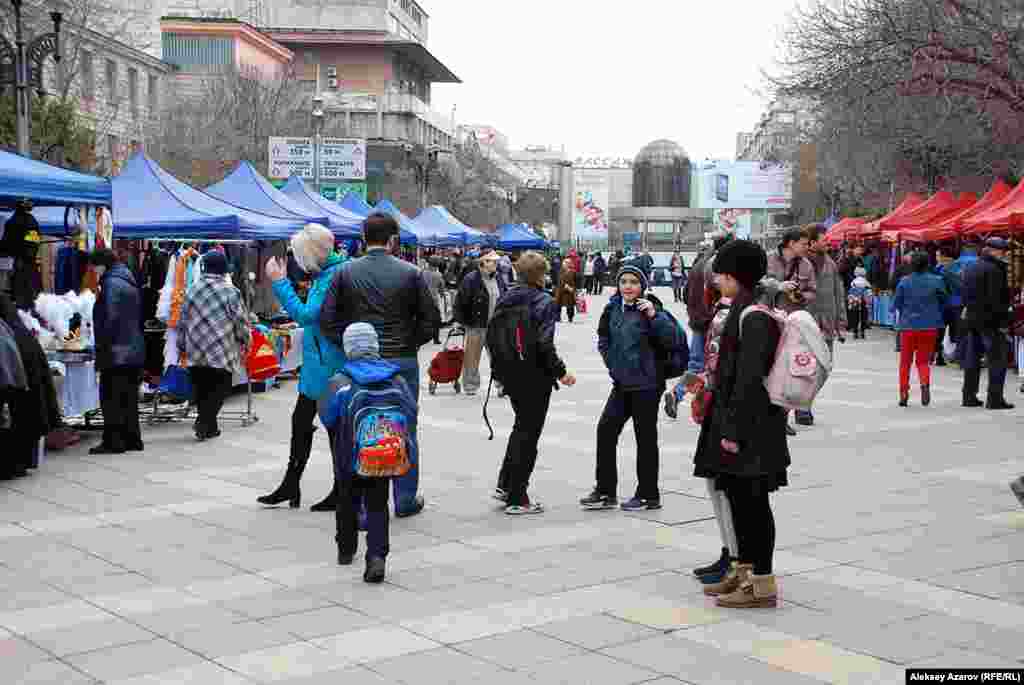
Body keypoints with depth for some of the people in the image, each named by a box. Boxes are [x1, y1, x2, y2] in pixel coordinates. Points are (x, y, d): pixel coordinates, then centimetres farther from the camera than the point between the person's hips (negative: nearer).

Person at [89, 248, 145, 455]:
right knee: (129, 397, 13)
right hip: (135, 351, 9)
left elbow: (110, 319, -19)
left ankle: (113, 441, -3)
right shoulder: (130, 283, 16)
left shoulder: (111, 283, -12)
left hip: (117, 352, -9)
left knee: (111, 397, -3)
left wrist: (101, 347, -15)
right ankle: (132, 439, 16)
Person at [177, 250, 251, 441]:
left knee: (201, 389, 13)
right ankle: (204, 424, -9)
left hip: (195, 352, 4)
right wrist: (246, 341, 11)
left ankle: (209, 426, 18)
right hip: (222, 351, -4)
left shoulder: (192, 290, 5)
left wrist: (182, 344, 22)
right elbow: (241, 321, -6)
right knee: (220, 389, 4)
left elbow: (183, 320, 11)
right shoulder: (231, 291, -9)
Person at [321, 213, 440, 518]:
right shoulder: (411, 273, -5)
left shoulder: (345, 273, -2)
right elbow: (431, 319, -4)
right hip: (403, 361, 0)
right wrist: (411, 342, 10)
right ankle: (406, 500, 24)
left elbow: (327, 319, -5)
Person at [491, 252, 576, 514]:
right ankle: (517, 499, 8)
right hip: (534, 377, -7)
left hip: (509, 373, 7)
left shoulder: (505, 299, 4)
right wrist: (561, 372, -11)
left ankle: (505, 485, 24)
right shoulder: (544, 302, -15)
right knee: (529, 434, 3)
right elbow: (545, 344, -22)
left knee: (522, 426, 24)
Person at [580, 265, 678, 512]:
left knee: (645, 438, 3)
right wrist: (613, 363, 10)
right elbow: (604, 339, 21)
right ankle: (605, 492, 16)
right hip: (622, 383, 6)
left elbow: (671, 338, -23)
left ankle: (648, 495, 15)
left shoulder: (650, 308, -12)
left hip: (647, 385, -6)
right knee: (605, 430, 6)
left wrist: (654, 315, -32)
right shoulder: (613, 309, 5)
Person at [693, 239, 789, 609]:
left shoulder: (754, 315, -18)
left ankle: (762, 583, 5)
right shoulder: (744, 308, 13)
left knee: (752, 501, -3)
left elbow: (749, 376, -23)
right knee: (737, 496, 17)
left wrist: (734, 429, -22)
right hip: (735, 417, 10)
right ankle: (742, 570, 28)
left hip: (751, 423, -10)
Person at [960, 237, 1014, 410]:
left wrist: (970, 310, 18)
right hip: (990, 320, -9)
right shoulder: (994, 270, -14)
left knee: (972, 360, 13)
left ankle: (969, 396, 17)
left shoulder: (969, 269, 13)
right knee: (997, 360, -3)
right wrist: (1003, 320, -16)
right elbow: (995, 299, -19)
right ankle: (995, 399, -5)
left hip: (971, 318, 9)